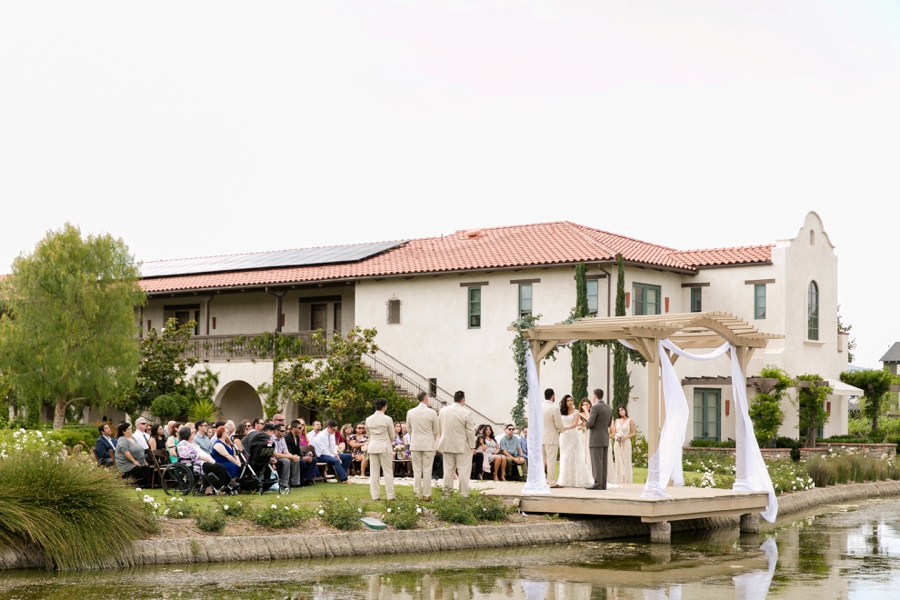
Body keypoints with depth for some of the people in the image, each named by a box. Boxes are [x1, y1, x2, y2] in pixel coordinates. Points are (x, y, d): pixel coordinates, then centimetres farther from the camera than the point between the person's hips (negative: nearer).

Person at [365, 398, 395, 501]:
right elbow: (392, 434, -1)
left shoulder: (369, 419, 3)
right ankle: (390, 496, 2)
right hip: (385, 446, -4)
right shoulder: (387, 419, -9)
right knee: (388, 472, 3)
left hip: (372, 446, 4)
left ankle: (375, 495, 8)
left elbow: (368, 434, 11)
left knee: (373, 472, 7)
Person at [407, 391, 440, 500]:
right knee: (427, 470, 3)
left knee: (417, 470, 9)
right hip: (428, 444, -2)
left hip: (415, 444, 2)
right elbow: (436, 431, 0)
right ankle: (426, 495, 4)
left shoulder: (410, 412, -3)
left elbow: (409, 428, 9)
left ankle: (417, 494, 11)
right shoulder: (432, 413, -10)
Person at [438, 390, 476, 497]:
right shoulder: (466, 413, -15)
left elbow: (439, 428, 8)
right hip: (462, 446, -4)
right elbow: (470, 431, -11)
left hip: (447, 444, 4)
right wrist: (472, 446, -2)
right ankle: (464, 493, 1)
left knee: (448, 469, 14)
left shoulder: (443, 410, 0)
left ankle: (447, 491, 18)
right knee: (463, 470, 2)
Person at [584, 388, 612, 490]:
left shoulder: (595, 407, -13)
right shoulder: (608, 407, 11)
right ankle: (603, 484, 7)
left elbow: (590, 423, -18)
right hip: (605, 438, 8)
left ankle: (597, 484, -11)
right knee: (603, 462, 7)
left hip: (596, 438, -8)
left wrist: (586, 426, 4)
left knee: (596, 462, -8)